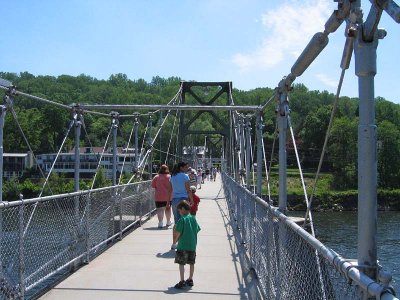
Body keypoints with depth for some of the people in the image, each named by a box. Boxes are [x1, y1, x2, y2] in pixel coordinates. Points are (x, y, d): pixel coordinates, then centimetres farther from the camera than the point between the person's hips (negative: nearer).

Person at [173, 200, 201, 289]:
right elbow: (197, 230, 10)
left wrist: (176, 240, 3)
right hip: (193, 245, 7)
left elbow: (179, 232, -14)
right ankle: (190, 280, 26)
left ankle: (182, 281, -1)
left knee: (181, 264, 0)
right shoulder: (193, 219, 5)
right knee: (191, 263, 16)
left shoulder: (182, 219, -13)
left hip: (183, 246, -6)